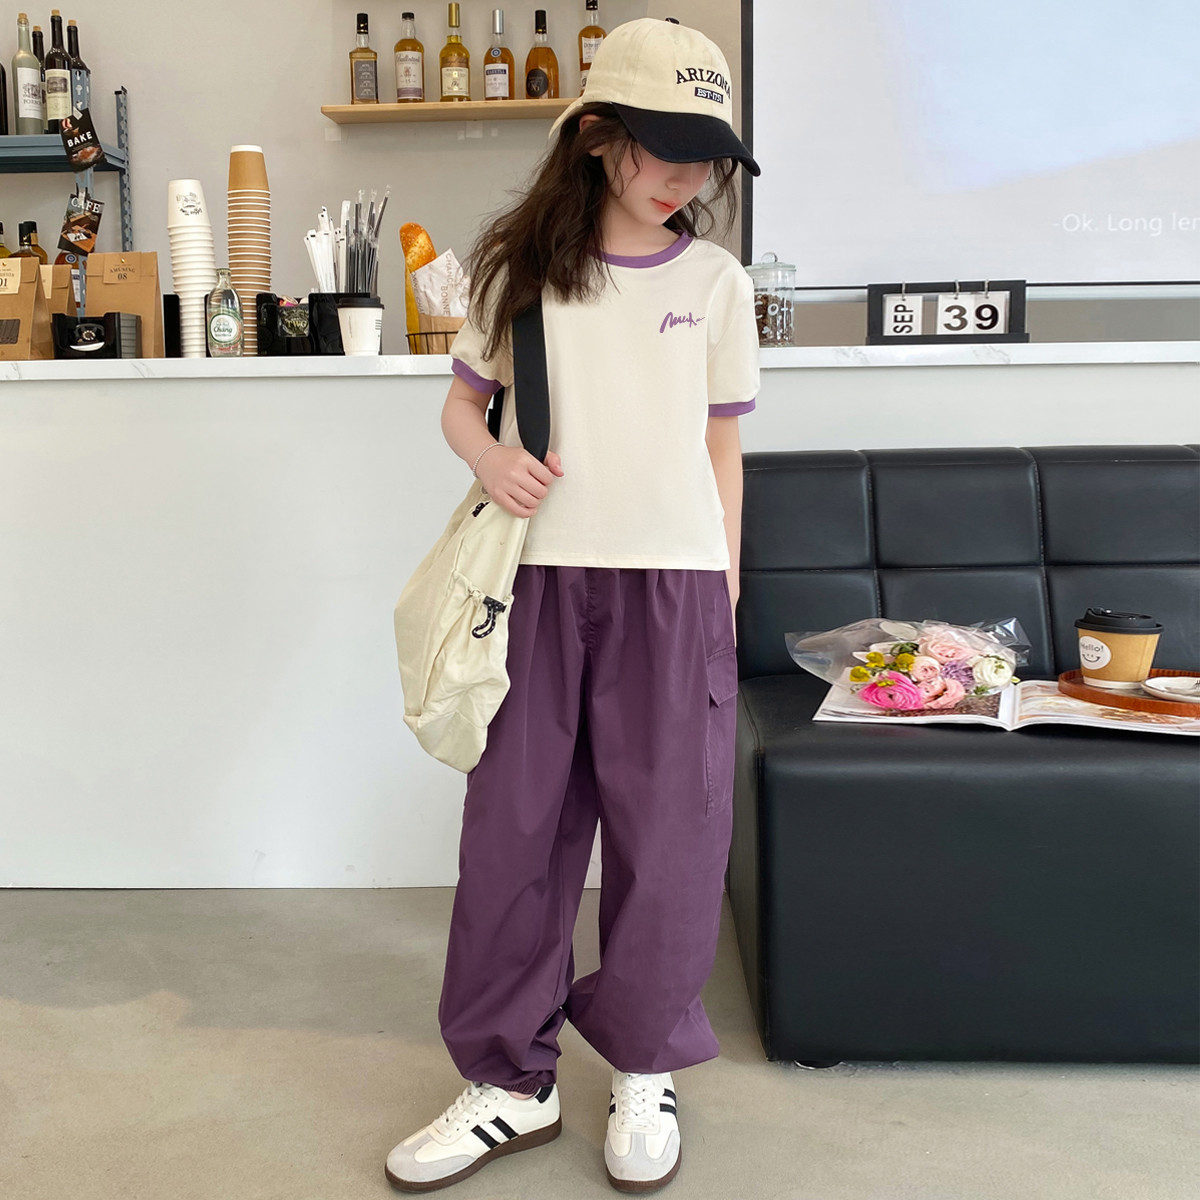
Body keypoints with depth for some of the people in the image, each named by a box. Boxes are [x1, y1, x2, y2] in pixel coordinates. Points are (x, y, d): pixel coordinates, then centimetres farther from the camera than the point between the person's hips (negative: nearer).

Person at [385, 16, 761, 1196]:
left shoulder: (716, 282, 6)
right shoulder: (521, 266, 5)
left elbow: (722, 448, 9)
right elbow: (461, 401, 12)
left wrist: (724, 600, 7)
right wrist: (491, 456, -11)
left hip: (673, 582, 0)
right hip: (540, 577, 1)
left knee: (667, 829, 5)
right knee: (514, 826, 6)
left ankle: (646, 1068, 26)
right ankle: (511, 1080, 22)